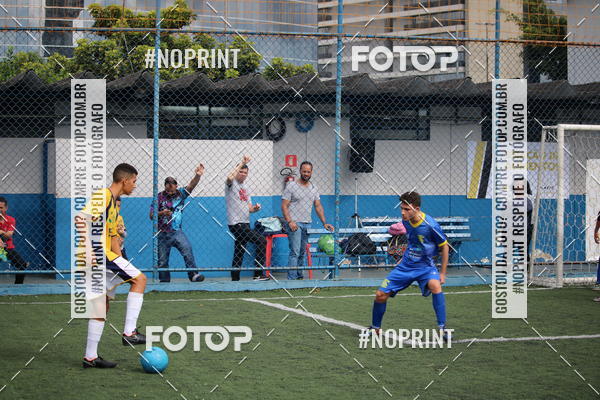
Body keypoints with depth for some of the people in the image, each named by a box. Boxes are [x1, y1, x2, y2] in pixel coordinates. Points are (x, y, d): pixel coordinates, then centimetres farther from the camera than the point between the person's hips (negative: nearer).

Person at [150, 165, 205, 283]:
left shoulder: (180, 193, 5)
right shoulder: (159, 197, -1)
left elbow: (191, 185, -11)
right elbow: (151, 215, 0)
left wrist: (197, 176, -29)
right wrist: (162, 213, -18)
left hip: (177, 232, 1)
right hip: (162, 233, -1)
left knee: (187, 249, -21)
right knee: (162, 260, 3)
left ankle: (193, 274, -22)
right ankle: (164, 281, 16)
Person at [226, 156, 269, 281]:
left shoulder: (246, 188, 20)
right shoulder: (232, 184, -4)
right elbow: (229, 177, -29)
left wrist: (255, 208, -4)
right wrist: (242, 163, -25)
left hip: (245, 224, 9)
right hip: (235, 223, -9)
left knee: (239, 252, 10)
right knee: (262, 241, -13)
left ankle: (235, 278, 15)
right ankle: (258, 273, -12)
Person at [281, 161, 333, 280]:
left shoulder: (313, 188, 15)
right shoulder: (291, 186, -3)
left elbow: (318, 206, 15)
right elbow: (284, 206, -6)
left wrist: (324, 223, 5)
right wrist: (289, 221, -19)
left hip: (307, 224, 6)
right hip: (295, 223, -6)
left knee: (302, 252, 9)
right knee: (295, 252, -13)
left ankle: (299, 276, 15)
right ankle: (292, 278, -14)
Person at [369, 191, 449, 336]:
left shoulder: (430, 225, -22)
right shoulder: (406, 221, -5)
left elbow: (444, 246, -9)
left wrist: (442, 273, -7)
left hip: (425, 267, -5)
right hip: (406, 266, 5)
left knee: (435, 285, -37)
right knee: (380, 295, -2)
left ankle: (442, 328, -30)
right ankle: (375, 328, 23)